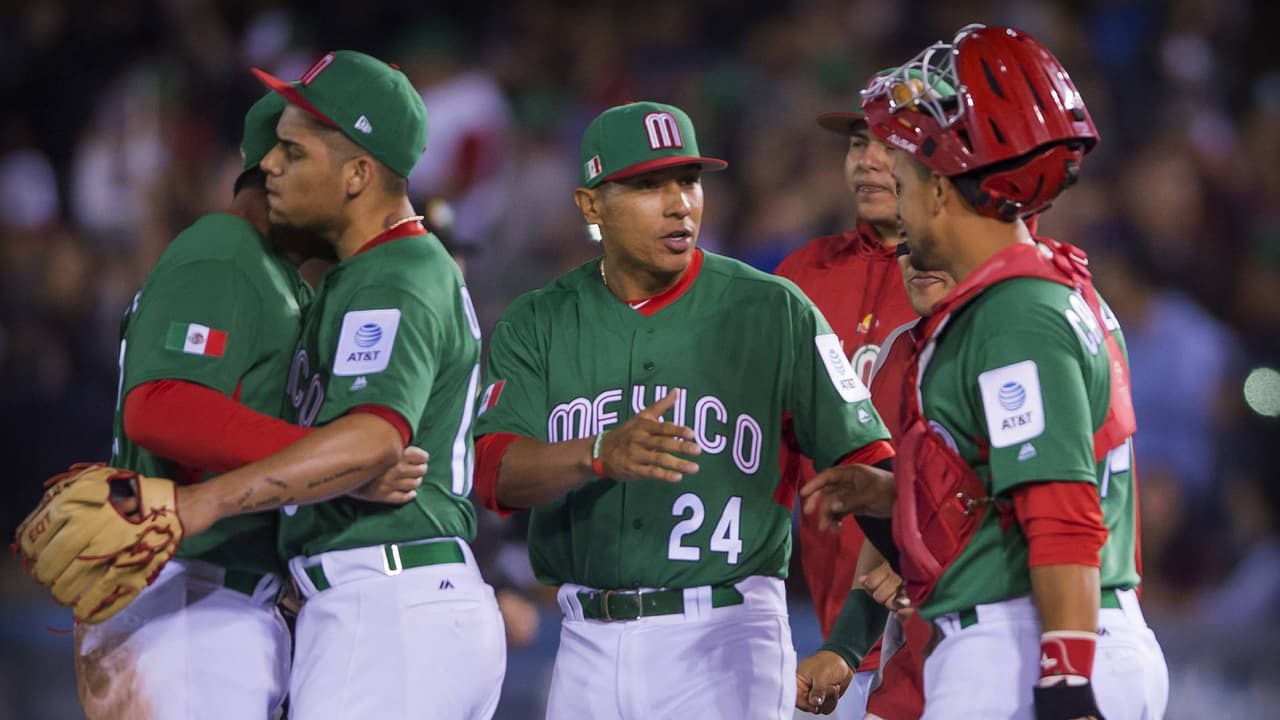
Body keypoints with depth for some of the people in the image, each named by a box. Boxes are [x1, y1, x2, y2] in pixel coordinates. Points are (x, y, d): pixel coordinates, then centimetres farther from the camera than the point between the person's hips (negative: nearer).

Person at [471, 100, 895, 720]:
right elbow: (494, 474, -8)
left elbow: (866, 459, -4)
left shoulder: (772, 313, 0)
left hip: (722, 639, -3)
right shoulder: (539, 324, 6)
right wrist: (602, 453, -28)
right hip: (590, 640, 3)